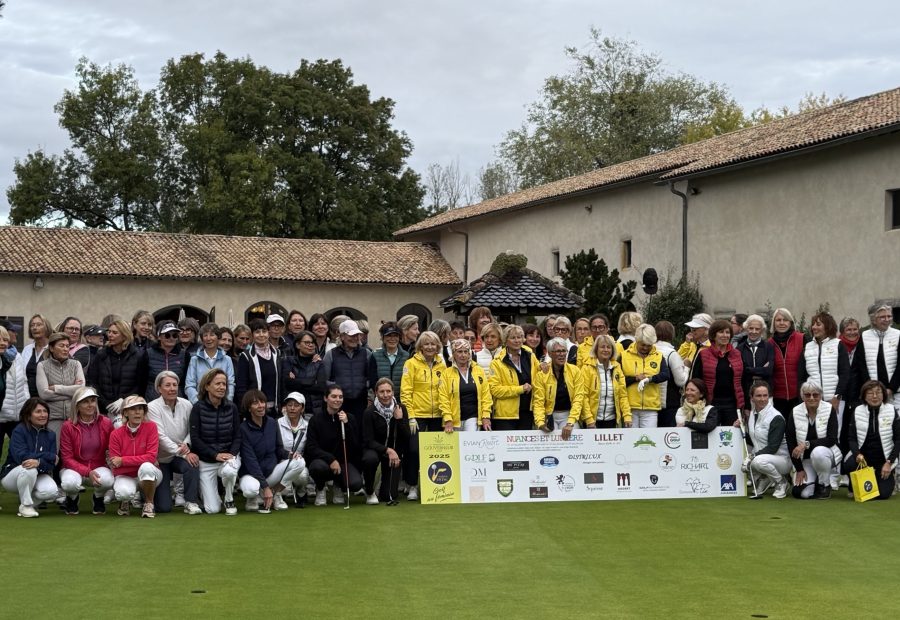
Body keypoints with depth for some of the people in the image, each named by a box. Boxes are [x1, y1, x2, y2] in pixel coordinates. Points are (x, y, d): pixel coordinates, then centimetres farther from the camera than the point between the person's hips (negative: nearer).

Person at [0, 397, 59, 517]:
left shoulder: (50, 435, -1)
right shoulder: (19, 431, -14)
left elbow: (51, 463, -11)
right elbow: (21, 457, -27)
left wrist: (39, 462, -34)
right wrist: (48, 455, -21)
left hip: (37, 476, 3)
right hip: (12, 476, -3)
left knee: (51, 491, -27)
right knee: (28, 469, -37)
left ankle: (31, 500, 6)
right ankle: (25, 505, -14)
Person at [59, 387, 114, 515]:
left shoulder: (105, 423, -4)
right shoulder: (68, 426, -10)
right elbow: (67, 458, -9)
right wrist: (87, 472, -23)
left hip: (99, 467, 1)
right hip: (74, 468, -1)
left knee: (107, 480, -34)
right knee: (70, 483, -36)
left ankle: (98, 499, 5)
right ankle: (72, 499, 5)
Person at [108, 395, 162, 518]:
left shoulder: (150, 427, -11)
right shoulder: (116, 434, -8)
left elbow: (151, 457, -18)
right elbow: (115, 465, -8)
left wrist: (123, 460, -21)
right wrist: (138, 461, -21)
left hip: (149, 476, 0)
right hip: (125, 476, 0)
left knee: (146, 467, -37)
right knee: (123, 492, -35)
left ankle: (149, 504, -10)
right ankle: (125, 502, 7)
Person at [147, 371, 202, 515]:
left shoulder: (186, 405, -4)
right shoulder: (153, 407, -14)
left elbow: (191, 430, 3)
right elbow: (161, 437, -21)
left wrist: (186, 444, -20)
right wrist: (183, 453, -28)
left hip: (179, 456, 3)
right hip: (160, 459, -3)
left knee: (192, 463, -35)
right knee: (163, 507, -7)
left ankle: (191, 502, -16)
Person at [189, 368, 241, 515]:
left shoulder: (231, 408, 1)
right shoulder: (198, 408, -7)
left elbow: (237, 436, 3)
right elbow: (195, 439, -10)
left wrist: (232, 454, -16)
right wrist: (215, 455, -19)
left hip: (229, 455, 1)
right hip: (206, 461, -1)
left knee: (229, 470, -39)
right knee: (212, 509, -8)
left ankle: (229, 500, -6)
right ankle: (205, 491, 30)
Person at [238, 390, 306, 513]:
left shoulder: (272, 423, -1)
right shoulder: (243, 429, -17)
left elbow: (279, 449, 9)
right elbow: (250, 461, -21)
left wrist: (289, 454, -17)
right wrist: (265, 487, -26)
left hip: (272, 470, 5)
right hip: (251, 474, -5)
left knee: (299, 462, -18)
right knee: (251, 489, -40)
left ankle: (276, 494, -2)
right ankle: (254, 498, 0)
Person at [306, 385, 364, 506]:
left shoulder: (350, 419, 2)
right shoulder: (316, 420, -3)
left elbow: (355, 446, -6)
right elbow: (311, 448, -10)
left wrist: (346, 424, -16)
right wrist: (331, 459, -23)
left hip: (344, 462, 1)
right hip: (323, 460, -1)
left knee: (356, 483, -28)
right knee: (319, 467, -38)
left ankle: (339, 487, 11)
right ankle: (320, 489, -1)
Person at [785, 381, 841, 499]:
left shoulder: (829, 409, -11)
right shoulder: (795, 413, -7)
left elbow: (832, 439, -18)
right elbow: (791, 443, -5)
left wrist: (807, 444, -28)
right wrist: (799, 469, -9)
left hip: (826, 452, -2)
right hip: (805, 459, 2)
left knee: (818, 452, -38)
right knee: (803, 493, -19)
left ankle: (825, 485, -10)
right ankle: (814, 481, 18)